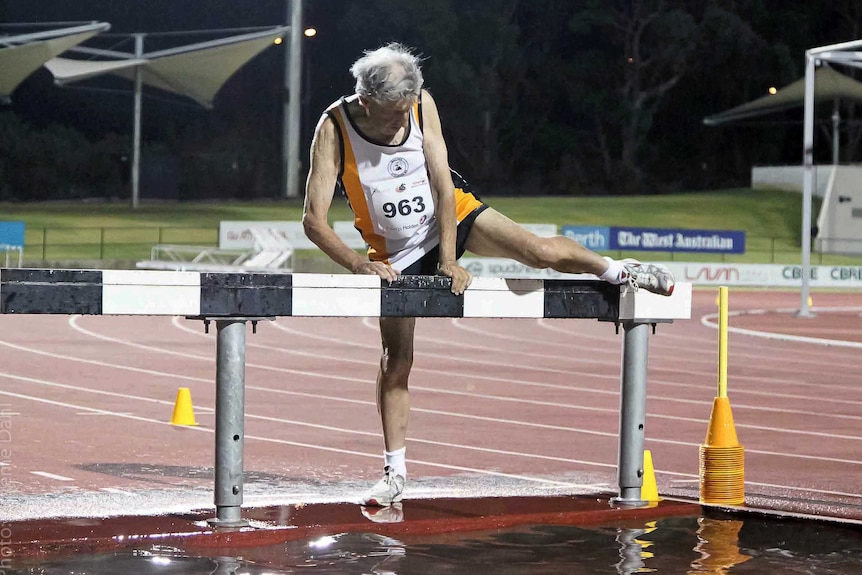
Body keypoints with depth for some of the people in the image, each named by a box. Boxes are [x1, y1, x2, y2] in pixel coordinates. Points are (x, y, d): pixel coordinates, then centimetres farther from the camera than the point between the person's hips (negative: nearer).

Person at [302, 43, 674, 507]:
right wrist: (358, 265, -39)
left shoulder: (420, 104, -20)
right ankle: (394, 471, 11)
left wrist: (448, 259, -21)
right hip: (396, 253, -1)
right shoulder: (334, 129, -25)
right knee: (396, 357, -1)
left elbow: (444, 186, -16)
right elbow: (314, 220, -26)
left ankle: (616, 271, 9)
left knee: (539, 251, -20)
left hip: (451, 217, 1)